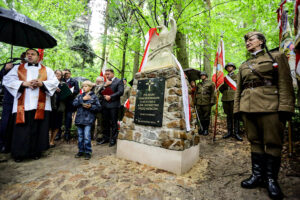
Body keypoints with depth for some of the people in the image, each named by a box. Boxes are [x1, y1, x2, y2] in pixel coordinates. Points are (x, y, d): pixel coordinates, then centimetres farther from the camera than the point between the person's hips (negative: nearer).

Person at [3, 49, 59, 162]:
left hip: (40, 105, 0)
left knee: (38, 129, 2)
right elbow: (7, 80, 5)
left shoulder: (47, 70, 15)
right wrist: (23, 83, -10)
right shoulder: (18, 68, 16)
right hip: (23, 105, 1)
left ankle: (36, 151, 13)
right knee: (22, 130, 1)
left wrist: (42, 83, -12)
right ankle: (19, 154, 13)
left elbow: (55, 82, 4)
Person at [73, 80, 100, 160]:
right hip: (79, 118, 5)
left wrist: (91, 106, -17)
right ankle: (81, 151, 27)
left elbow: (98, 107, -2)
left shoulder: (94, 96, 1)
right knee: (80, 136, 13)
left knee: (87, 136, -8)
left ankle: (88, 152, 6)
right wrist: (82, 99, -12)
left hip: (88, 119, -4)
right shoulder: (80, 96, 11)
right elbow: (74, 103, -2)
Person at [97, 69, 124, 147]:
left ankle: (113, 139, 9)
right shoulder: (105, 82, 20)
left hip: (113, 105, -6)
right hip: (105, 104, 6)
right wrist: (105, 86, -3)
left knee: (113, 123, -1)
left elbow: (120, 92, -11)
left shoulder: (119, 81, 1)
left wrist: (110, 97, -13)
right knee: (106, 122, 11)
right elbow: (100, 92, 13)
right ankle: (106, 138, 23)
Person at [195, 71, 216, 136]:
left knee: (206, 117, 0)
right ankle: (202, 129, 19)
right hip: (198, 103, 4)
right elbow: (196, 93, 21)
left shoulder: (211, 83, 7)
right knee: (200, 117, 7)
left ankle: (206, 130, 10)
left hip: (207, 103, -3)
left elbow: (213, 93, 1)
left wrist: (212, 101, -7)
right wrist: (195, 101, 14)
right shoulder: (198, 84, 19)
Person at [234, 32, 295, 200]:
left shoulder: (277, 57, 9)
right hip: (248, 107, 4)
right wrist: (237, 108, 9)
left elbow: (285, 84, -1)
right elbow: (238, 89, 17)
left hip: (270, 106, -4)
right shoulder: (244, 66, 20)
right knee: (255, 141, 8)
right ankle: (257, 175, 19)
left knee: (273, 142, 1)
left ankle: (271, 179, 15)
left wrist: (285, 107, -12)